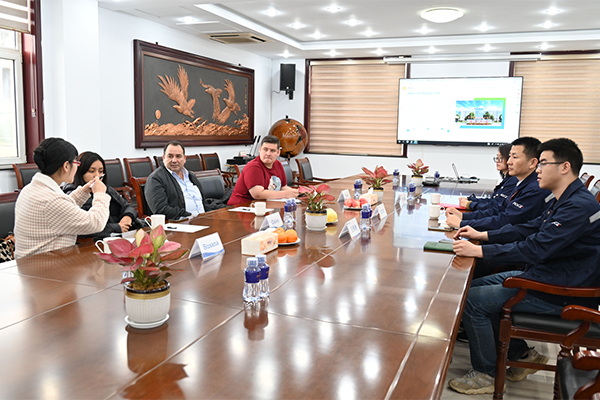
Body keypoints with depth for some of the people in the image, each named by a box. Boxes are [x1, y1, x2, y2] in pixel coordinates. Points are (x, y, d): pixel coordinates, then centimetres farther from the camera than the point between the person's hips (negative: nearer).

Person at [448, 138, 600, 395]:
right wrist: (481, 235, 7)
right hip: (541, 276, 11)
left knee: (472, 301, -15)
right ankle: (522, 355, 20)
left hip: (559, 294, -11)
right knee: (477, 285, 12)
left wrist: (479, 251, -29)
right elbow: (529, 229, 16)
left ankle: (485, 375, 3)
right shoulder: (564, 201, 10)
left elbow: (535, 248, -30)